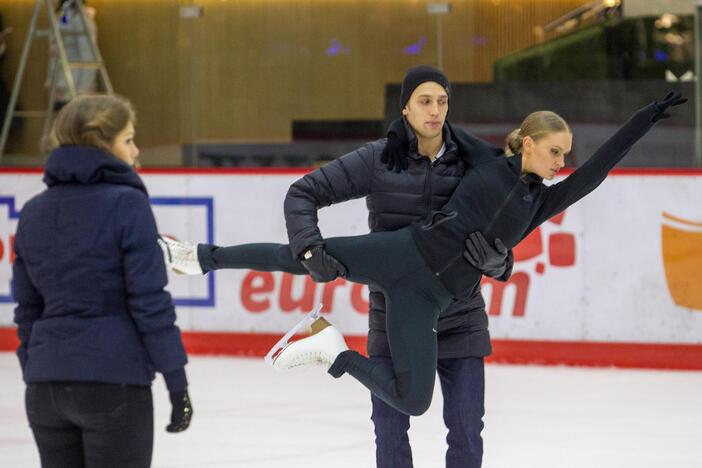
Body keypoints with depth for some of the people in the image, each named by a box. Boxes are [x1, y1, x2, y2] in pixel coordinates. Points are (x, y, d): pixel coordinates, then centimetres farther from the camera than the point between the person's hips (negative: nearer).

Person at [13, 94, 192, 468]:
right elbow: (150, 303, -12)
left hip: (45, 390, 6)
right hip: (113, 383, -6)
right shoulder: (126, 204, -10)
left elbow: (27, 309, 13)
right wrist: (177, 382, -8)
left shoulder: (34, 212, 9)